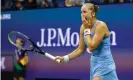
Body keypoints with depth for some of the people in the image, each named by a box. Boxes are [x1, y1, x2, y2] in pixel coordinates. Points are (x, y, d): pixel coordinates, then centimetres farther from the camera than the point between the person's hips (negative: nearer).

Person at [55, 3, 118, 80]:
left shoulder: (101, 26, -18)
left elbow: (91, 47, -23)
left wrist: (87, 29, -15)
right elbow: (81, 49, 9)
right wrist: (64, 58, -1)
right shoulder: (83, 27, 3)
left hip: (104, 63, -7)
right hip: (94, 63, 8)